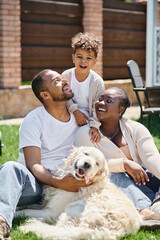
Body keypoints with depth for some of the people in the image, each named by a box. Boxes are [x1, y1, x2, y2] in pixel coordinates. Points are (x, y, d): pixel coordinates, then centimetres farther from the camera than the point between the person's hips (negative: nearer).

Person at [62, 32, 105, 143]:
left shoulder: (98, 81, -14)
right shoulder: (66, 76, -8)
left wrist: (95, 126, -31)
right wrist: (75, 111, -25)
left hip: (89, 118, -1)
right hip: (70, 116, 1)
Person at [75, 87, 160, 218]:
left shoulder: (135, 129, 6)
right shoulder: (85, 133, 1)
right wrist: (125, 164, -24)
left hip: (142, 177, 3)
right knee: (113, 176, -34)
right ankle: (143, 209, -55)